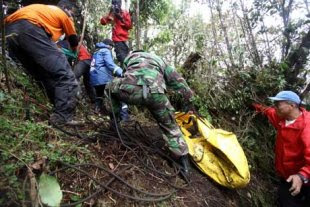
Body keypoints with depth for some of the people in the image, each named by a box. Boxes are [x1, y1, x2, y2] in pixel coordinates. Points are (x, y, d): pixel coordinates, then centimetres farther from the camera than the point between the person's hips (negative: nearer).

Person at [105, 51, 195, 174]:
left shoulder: (129, 58, 41)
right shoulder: (159, 60, 41)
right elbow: (178, 80, 39)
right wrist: (189, 100, 47)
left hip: (130, 90, 0)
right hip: (155, 93, 1)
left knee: (110, 87, 36)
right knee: (170, 126, 22)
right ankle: (183, 162, 20)